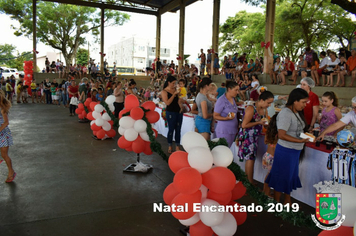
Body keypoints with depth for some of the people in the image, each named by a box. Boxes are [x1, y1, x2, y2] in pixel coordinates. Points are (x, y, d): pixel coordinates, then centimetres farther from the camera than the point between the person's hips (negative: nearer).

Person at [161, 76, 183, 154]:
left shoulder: (175, 89, 10)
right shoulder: (164, 91, -5)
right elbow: (167, 102, -17)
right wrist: (174, 94, -16)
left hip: (179, 111, 5)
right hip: (171, 112, -5)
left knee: (178, 130, 7)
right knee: (171, 130, 2)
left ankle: (177, 147, 15)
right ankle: (170, 147, 18)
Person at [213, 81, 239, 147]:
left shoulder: (233, 99, 10)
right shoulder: (221, 100, -13)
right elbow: (215, 116, -12)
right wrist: (226, 118, -27)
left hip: (233, 130, 8)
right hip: (224, 131, -8)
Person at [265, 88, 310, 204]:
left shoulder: (297, 112, 7)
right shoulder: (286, 113, -22)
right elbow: (281, 135, -29)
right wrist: (300, 141, -28)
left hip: (295, 151, 9)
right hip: (285, 151, -9)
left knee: (291, 176, 21)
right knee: (282, 178, 5)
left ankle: (287, 201, 38)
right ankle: (276, 202, 23)